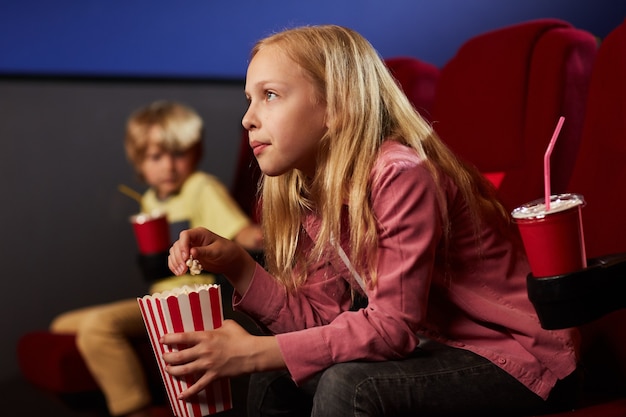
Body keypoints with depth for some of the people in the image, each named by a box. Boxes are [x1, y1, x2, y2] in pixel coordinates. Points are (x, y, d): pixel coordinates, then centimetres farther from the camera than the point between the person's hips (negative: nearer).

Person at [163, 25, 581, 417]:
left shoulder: (402, 175, -24)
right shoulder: (316, 194, 3)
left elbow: (393, 326, -27)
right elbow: (324, 321, 2)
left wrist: (255, 351, -27)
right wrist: (237, 264, -9)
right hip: (442, 346, 8)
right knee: (276, 378, 4)